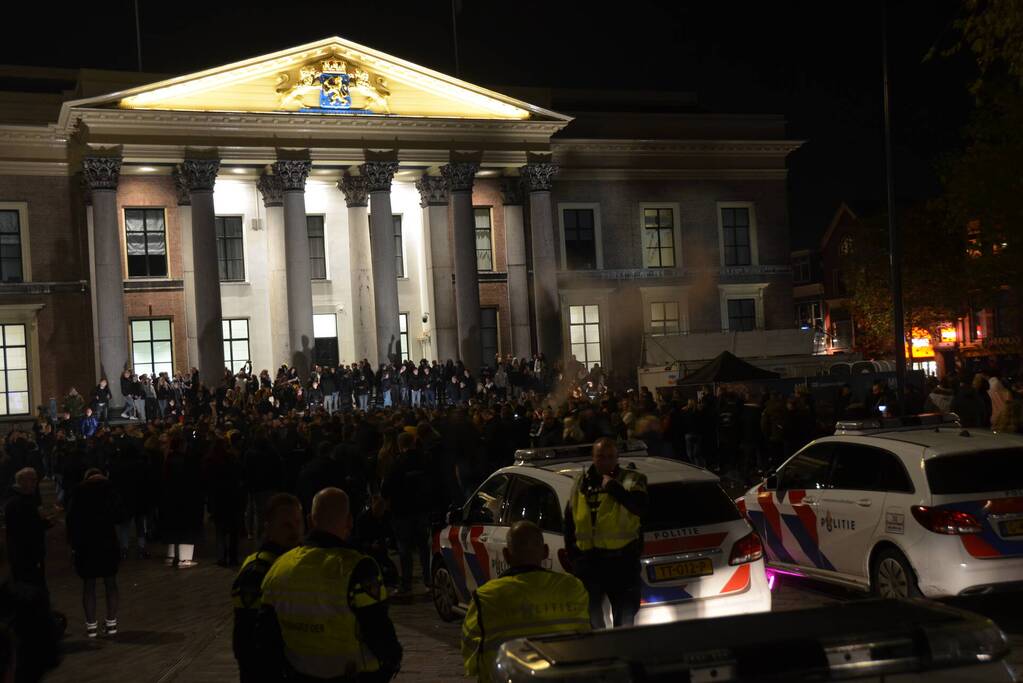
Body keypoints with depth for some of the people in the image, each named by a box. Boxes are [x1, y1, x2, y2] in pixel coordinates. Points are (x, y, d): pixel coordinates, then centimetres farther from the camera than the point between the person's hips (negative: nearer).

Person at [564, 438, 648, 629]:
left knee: (625, 616, 3)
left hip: (622, 560, -3)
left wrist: (613, 487, -24)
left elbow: (640, 507, -21)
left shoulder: (631, 480, -1)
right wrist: (572, 555, 12)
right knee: (589, 613, 10)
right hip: (588, 560, 3)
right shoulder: (581, 483, 11)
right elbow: (569, 522, 17)